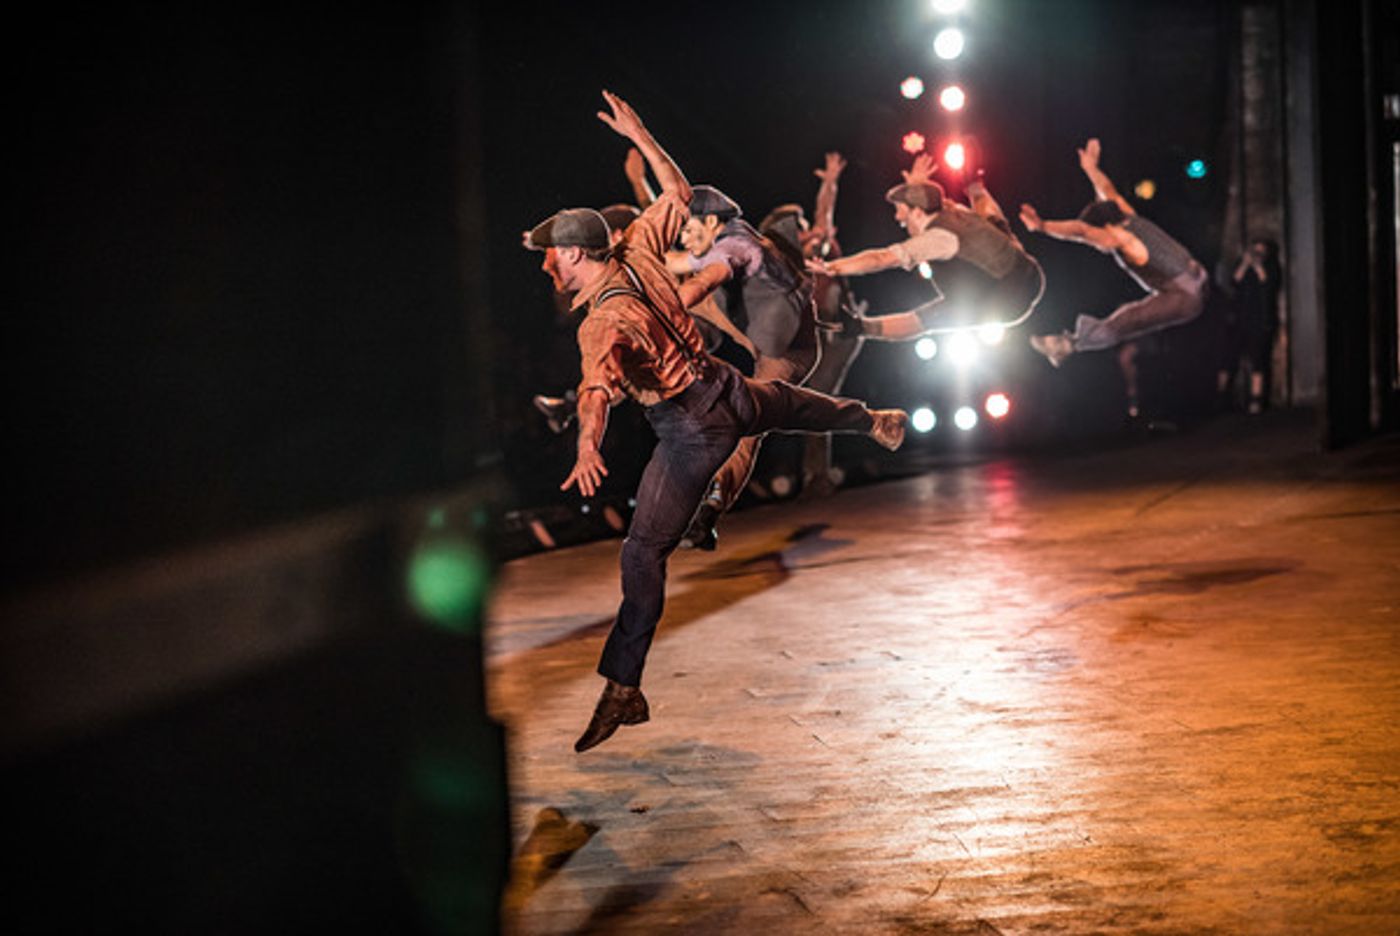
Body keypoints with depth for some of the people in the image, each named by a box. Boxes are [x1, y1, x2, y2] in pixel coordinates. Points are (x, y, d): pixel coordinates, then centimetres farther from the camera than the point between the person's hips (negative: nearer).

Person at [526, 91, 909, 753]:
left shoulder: (601, 325, -24)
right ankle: (876, 422, 68)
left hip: (691, 431, -8)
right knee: (787, 401, 42)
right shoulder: (637, 252, -5)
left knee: (644, 553, -6)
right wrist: (638, 135, 17)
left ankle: (623, 691, -7)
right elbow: (678, 193, 11)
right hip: (729, 390, 8)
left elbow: (598, 390, -43)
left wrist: (587, 449, -59)